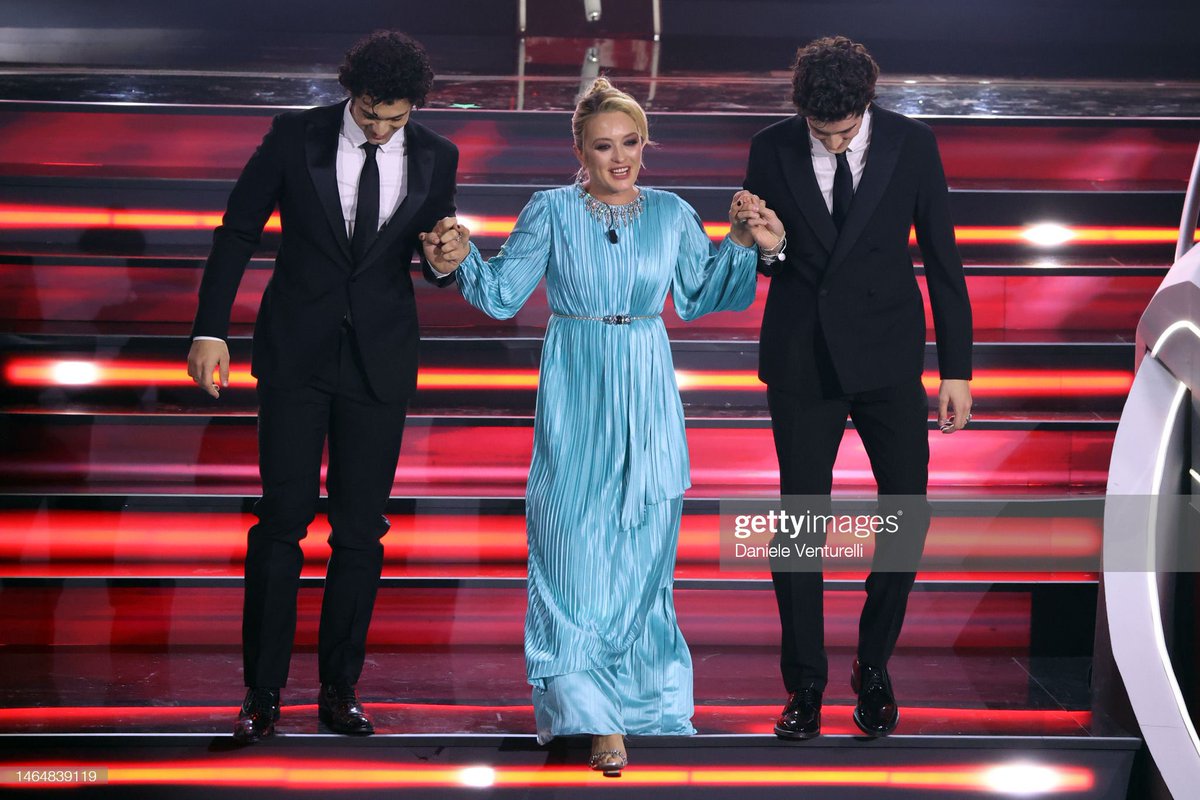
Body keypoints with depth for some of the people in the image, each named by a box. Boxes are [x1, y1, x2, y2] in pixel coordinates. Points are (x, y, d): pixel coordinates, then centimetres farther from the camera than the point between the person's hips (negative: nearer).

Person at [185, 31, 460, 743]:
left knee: (362, 528, 4)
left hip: (381, 358, 2)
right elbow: (238, 231, 0)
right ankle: (264, 691, 5)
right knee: (283, 518, -3)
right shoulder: (295, 137, -5)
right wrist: (211, 331, -6)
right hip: (297, 352, -2)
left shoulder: (435, 158, 1)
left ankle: (340, 688, 15)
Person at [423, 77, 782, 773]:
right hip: (574, 398, -2)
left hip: (647, 398, 2)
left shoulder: (673, 214, 7)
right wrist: (462, 262, -16)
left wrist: (745, 246, 4)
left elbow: (698, 296, 15)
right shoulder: (552, 211, 0)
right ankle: (598, 717, 1)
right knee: (577, 548, -5)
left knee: (642, 545, 5)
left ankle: (640, 699, 24)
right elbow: (504, 295, 2)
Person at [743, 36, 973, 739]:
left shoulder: (912, 145, -5)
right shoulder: (772, 151, -4)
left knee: (909, 515, 0)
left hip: (887, 359, 0)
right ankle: (806, 681, 15)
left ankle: (874, 667, 19)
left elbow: (942, 256, 0)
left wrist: (957, 368, -1)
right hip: (802, 359, 0)